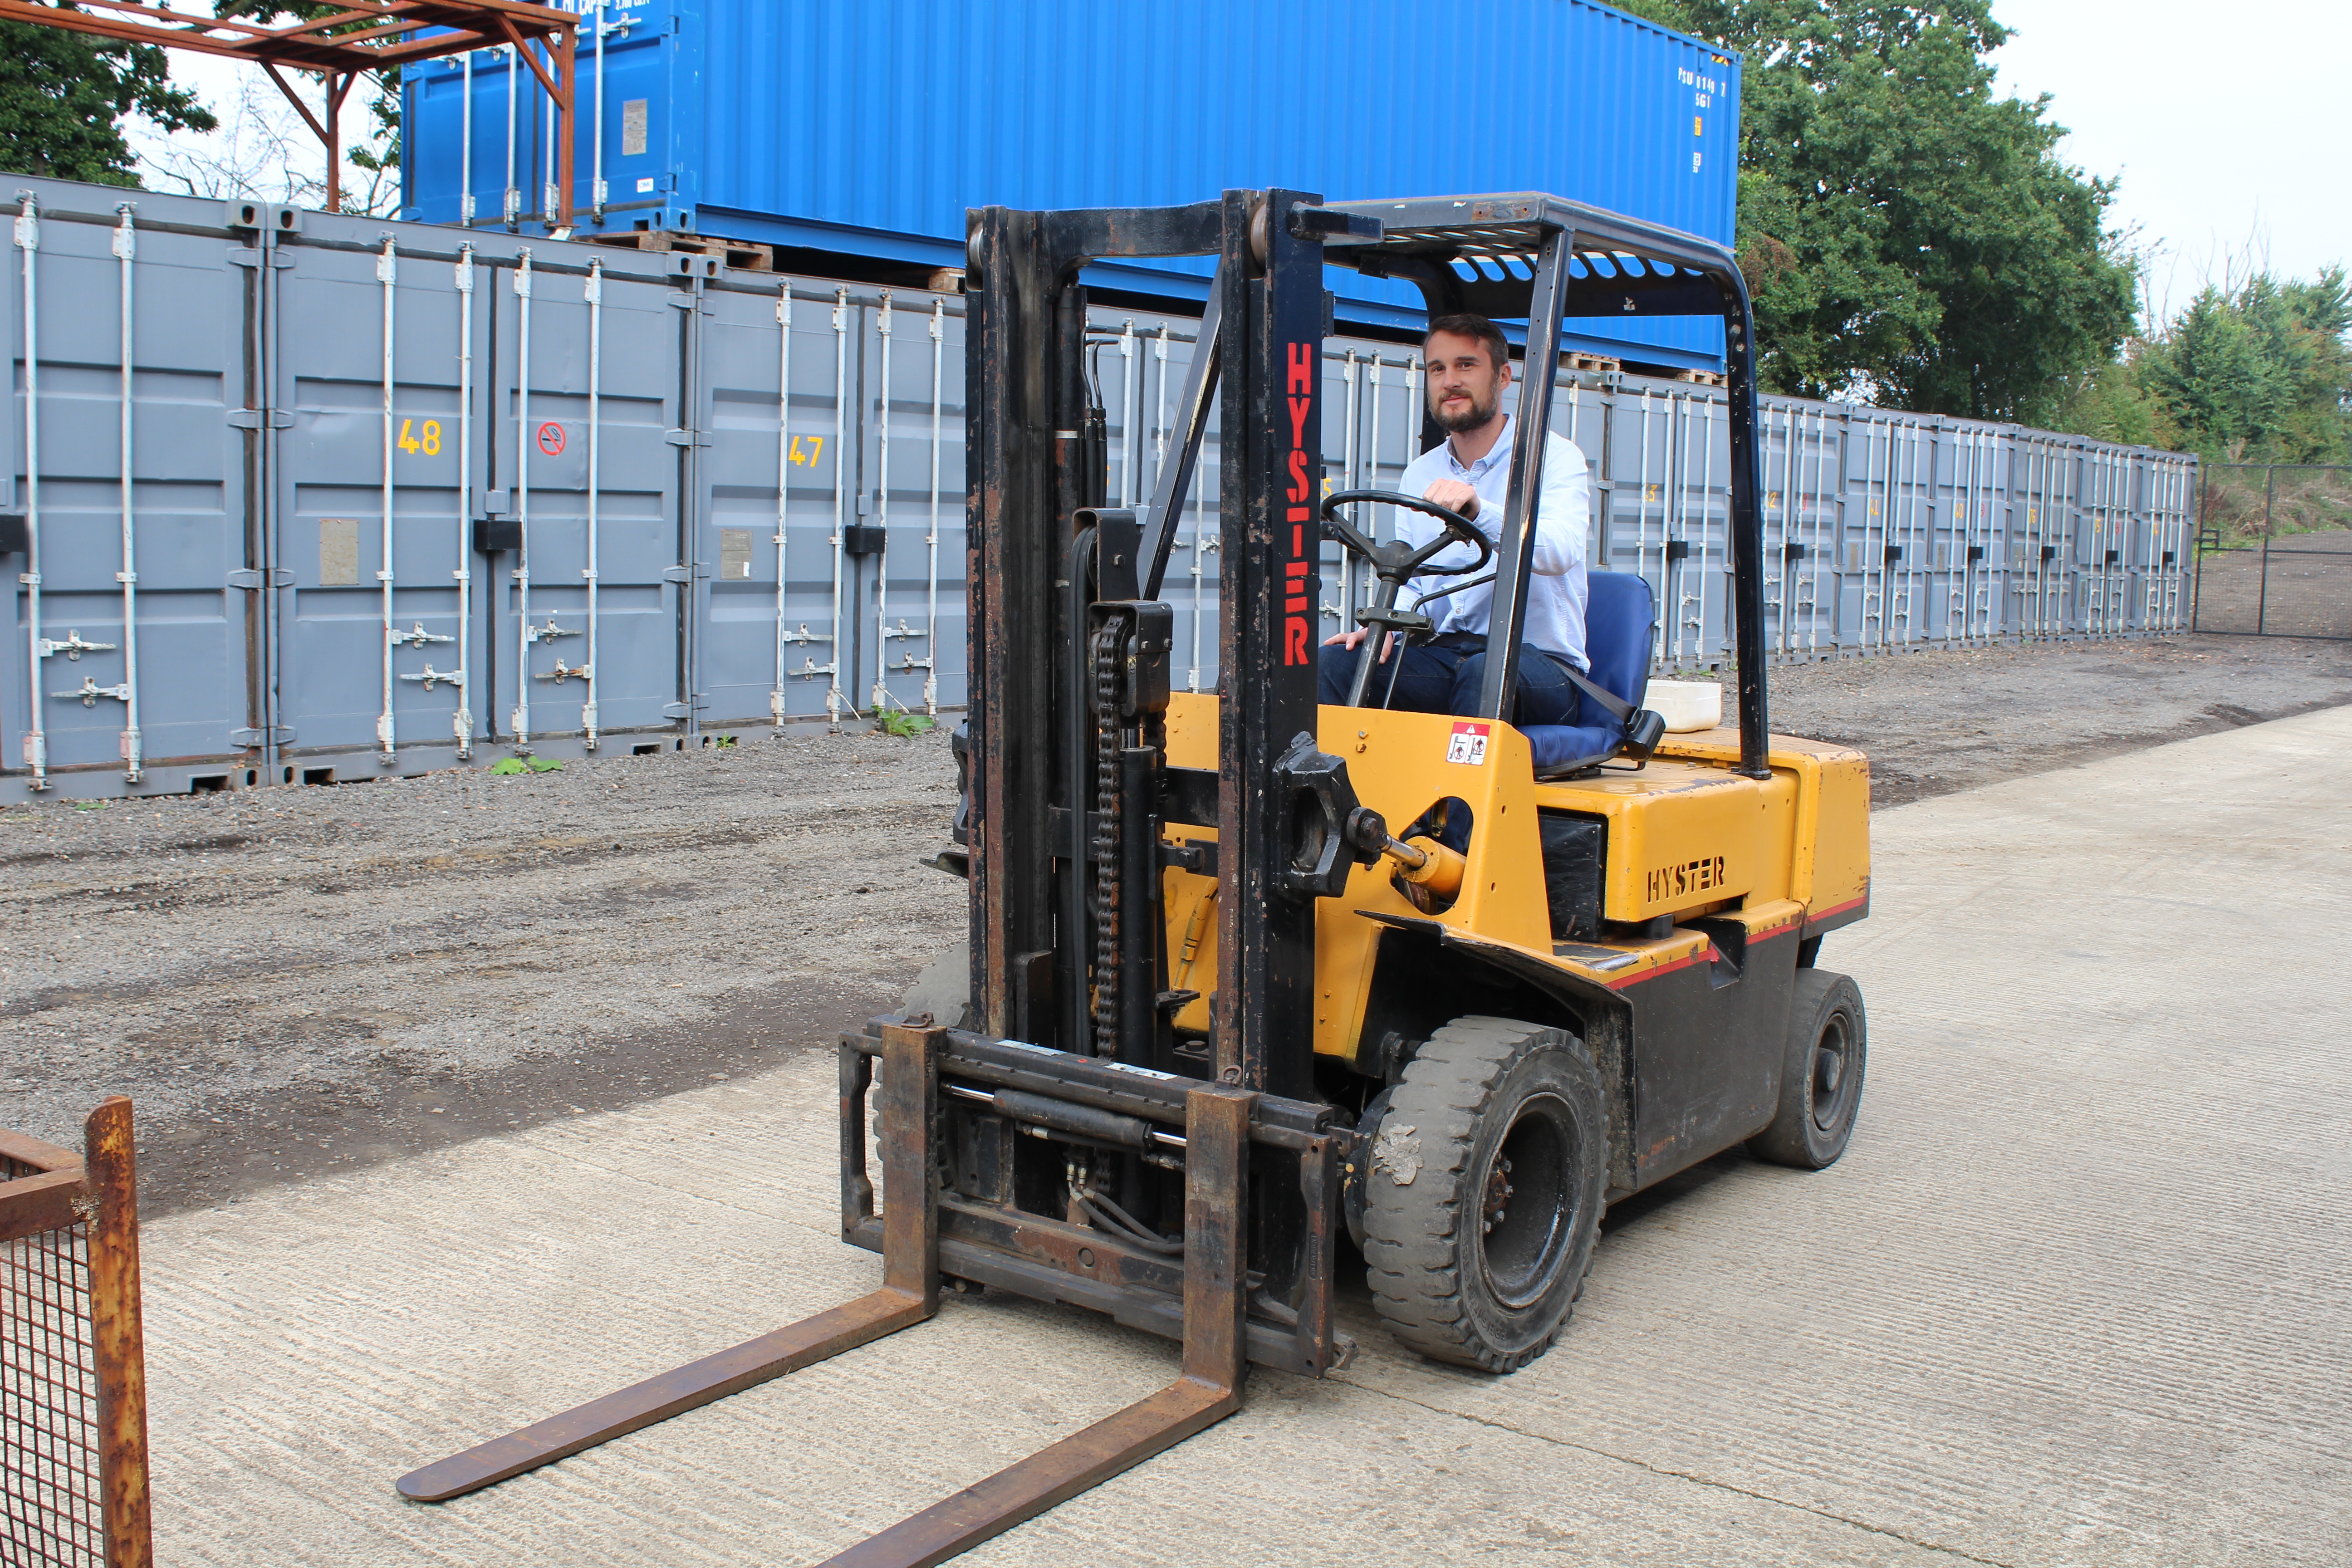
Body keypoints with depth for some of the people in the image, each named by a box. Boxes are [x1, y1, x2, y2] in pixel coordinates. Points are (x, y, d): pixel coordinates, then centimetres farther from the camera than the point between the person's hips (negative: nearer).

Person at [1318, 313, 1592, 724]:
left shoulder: (1553, 456, 0)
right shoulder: (1419, 475, 17)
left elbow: (1560, 550, -20)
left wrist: (1480, 512, -38)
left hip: (1542, 662, -4)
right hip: (1441, 655, 5)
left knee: (1483, 673, -39)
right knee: (1334, 663, -21)